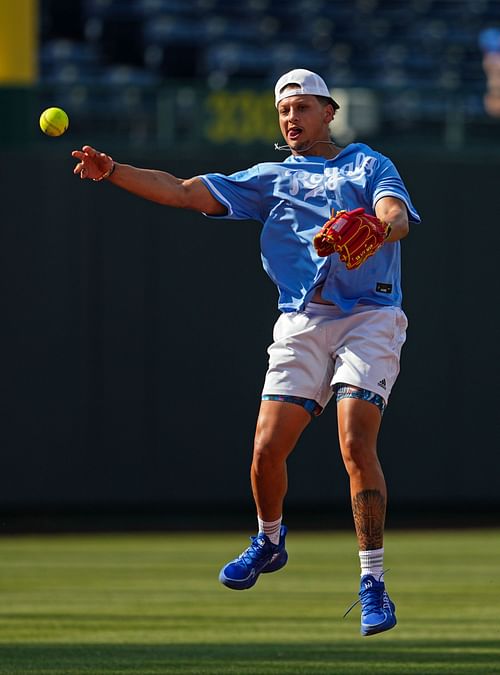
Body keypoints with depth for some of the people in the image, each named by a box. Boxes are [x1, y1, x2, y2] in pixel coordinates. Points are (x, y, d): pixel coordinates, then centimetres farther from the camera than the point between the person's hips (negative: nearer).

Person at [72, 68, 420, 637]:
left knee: (356, 444, -20)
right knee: (266, 449, -6)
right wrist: (113, 172, -3)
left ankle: (372, 583, -13)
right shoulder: (270, 179, 19)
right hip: (301, 324, 3)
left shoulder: (369, 165, 9)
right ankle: (269, 542, 25)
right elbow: (183, 192, 10)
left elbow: (397, 216, -11)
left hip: (368, 318, -3)